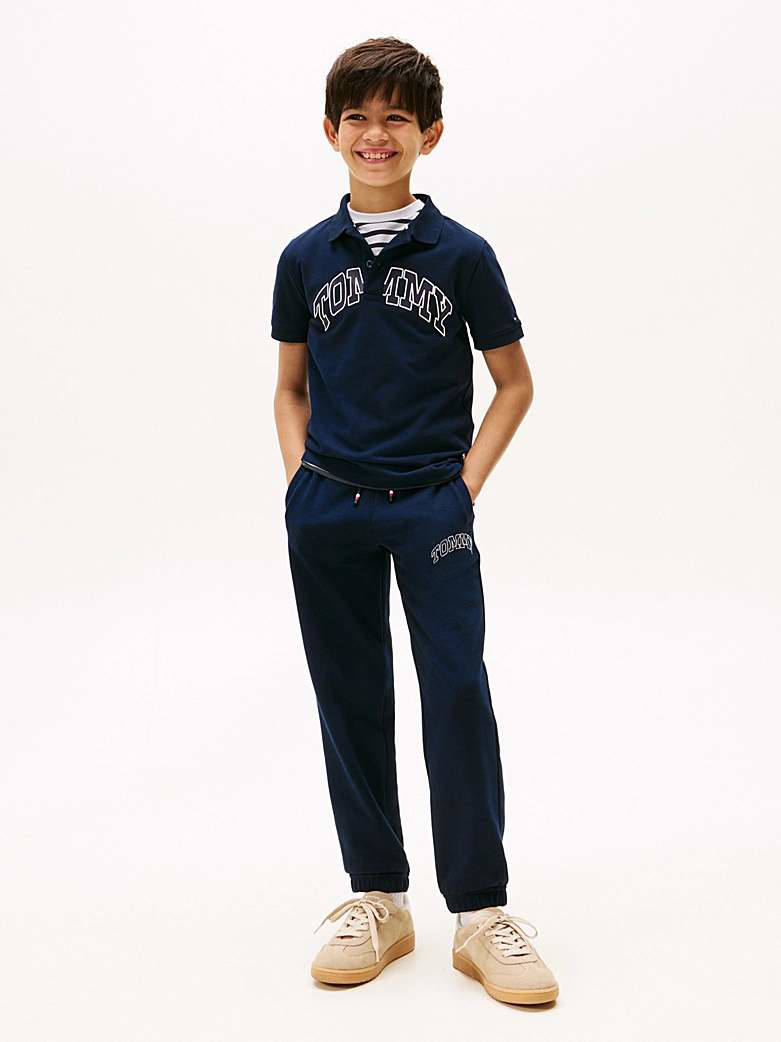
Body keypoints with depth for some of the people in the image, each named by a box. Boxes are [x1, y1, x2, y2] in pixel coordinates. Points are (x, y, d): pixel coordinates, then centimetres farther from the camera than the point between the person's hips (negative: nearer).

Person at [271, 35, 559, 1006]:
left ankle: (481, 911, 3)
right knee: (349, 700, 7)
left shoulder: (462, 255, 1)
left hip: (431, 506, -2)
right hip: (326, 514, 3)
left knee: (458, 691, -8)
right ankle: (376, 899, 19)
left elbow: (513, 382, 8)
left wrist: (467, 481, -2)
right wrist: (301, 479, 3)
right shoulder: (305, 258, 8)